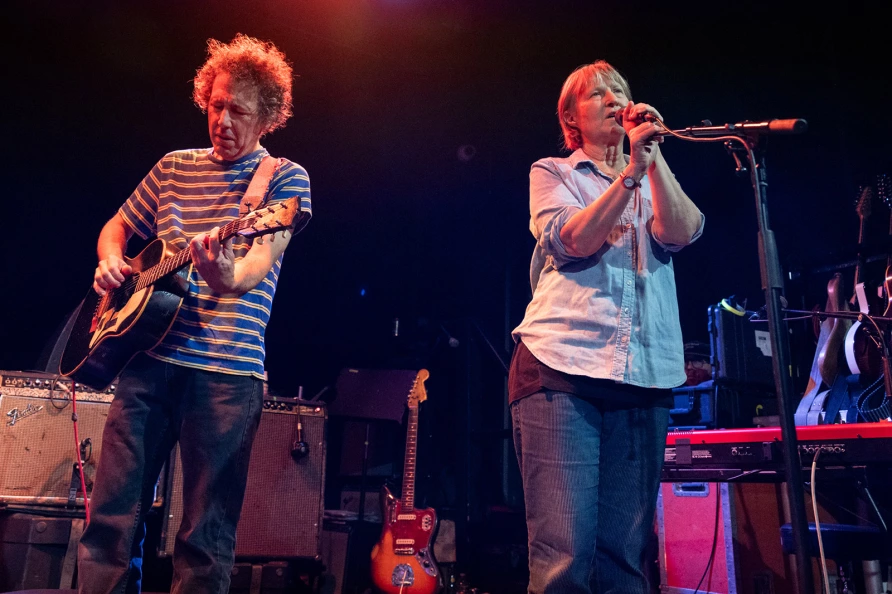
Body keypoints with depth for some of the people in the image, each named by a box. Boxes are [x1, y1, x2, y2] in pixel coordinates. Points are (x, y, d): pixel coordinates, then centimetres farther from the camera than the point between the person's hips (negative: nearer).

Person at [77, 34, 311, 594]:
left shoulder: (285, 178, 2)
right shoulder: (174, 167, 16)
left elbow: (259, 265, -13)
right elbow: (116, 227, 27)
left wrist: (228, 275, -36)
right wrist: (110, 263, 4)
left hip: (228, 368, -4)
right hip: (149, 356, 4)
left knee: (207, 532, 1)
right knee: (113, 513, 6)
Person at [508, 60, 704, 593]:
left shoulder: (656, 183, 23)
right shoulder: (552, 173, 14)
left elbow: (680, 233, 1)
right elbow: (575, 240, -7)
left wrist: (653, 157, -5)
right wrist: (631, 170, -12)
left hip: (644, 376, 4)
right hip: (563, 367, -3)